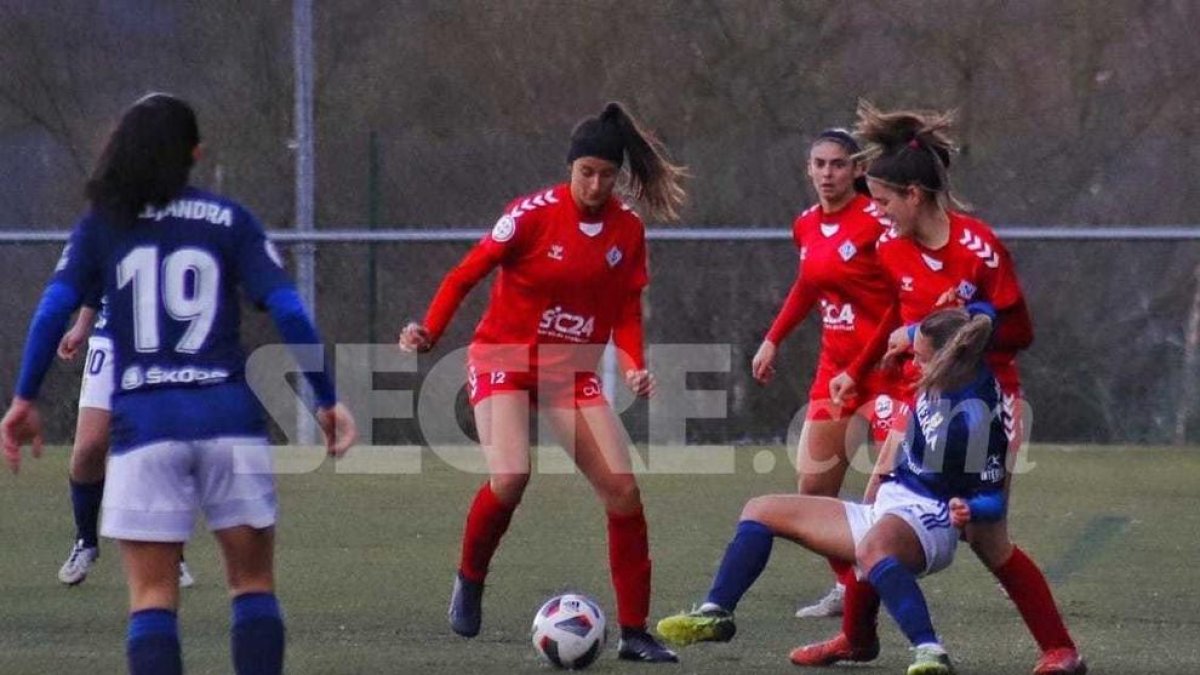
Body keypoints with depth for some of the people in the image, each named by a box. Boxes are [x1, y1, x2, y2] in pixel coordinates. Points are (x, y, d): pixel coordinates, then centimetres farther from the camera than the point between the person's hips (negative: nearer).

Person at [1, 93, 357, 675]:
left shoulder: (103, 224, 8)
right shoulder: (229, 220, 7)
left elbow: (54, 309, -2)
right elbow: (288, 311, -1)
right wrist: (327, 399, 5)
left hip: (143, 420, 0)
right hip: (229, 416, 0)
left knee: (152, 598, 3)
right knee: (253, 583, 11)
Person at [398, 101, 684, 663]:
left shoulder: (628, 230, 0)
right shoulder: (534, 213, -14)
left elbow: (627, 311, 6)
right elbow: (466, 274, -11)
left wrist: (633, 366, -12)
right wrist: (429, 332, -24)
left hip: (573, 371, 4)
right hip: (506, 359, -4)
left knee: (622, 487, -8)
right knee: (510, 477, -26)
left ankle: (634, 632, 1)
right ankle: (469, 580, 4)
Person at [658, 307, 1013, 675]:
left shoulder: (974, 417, -24)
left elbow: (994, 499, -17)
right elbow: (981, 314, 17)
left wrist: (968, 509, -37)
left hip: (927, 523, -11)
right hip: (884, 513, 11)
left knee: (872, 547, -49)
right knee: (762, 511, 17)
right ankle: (715, 614, 15)